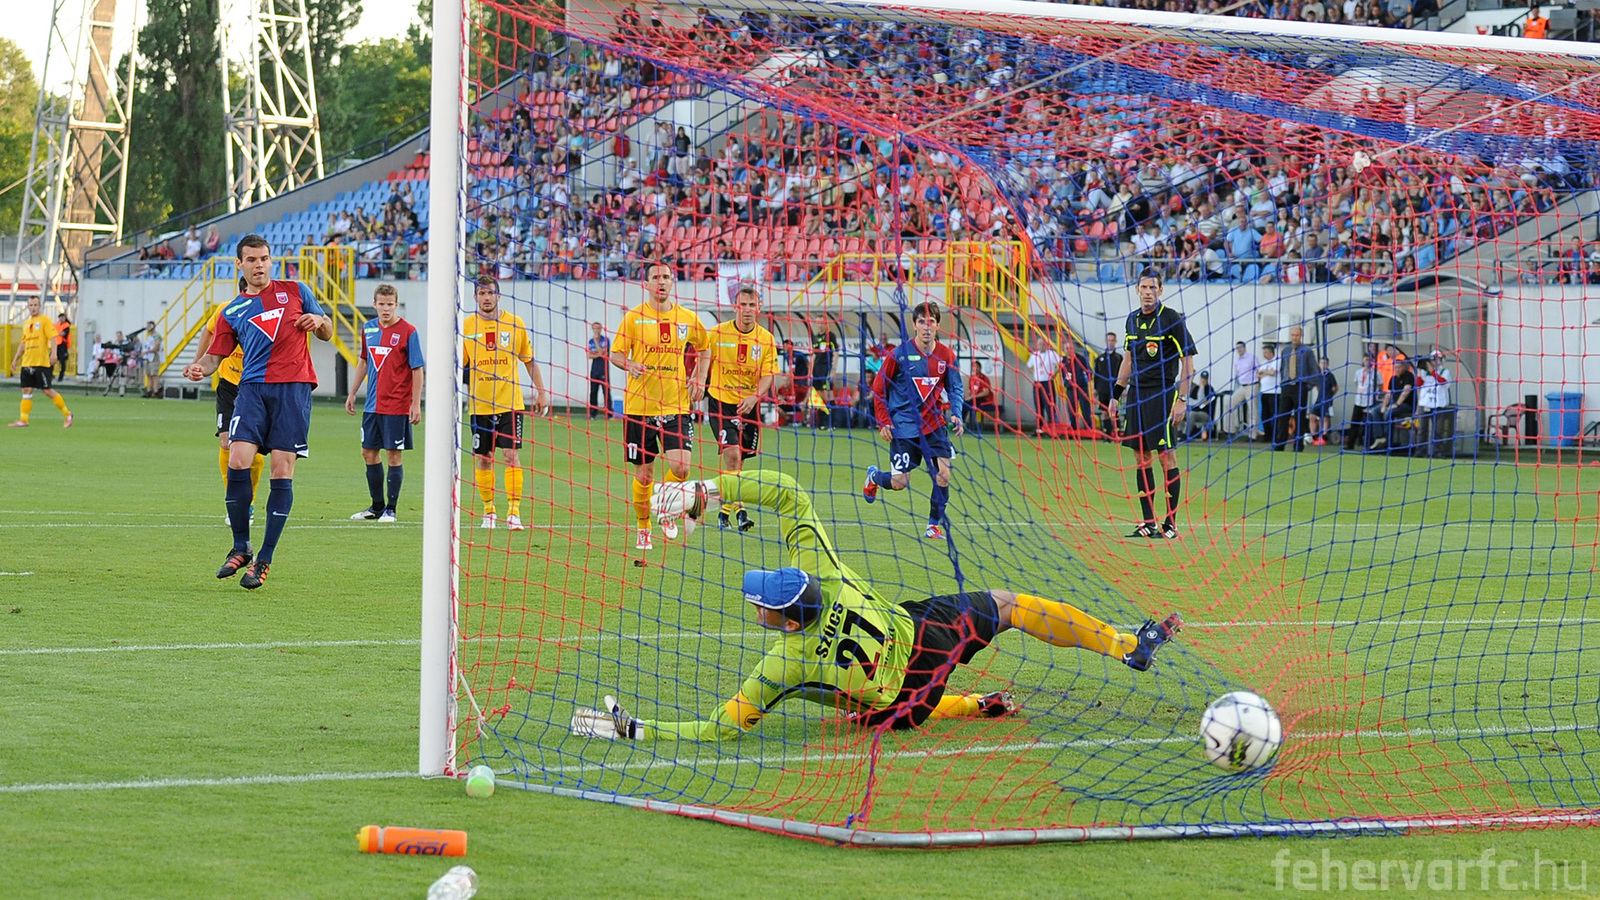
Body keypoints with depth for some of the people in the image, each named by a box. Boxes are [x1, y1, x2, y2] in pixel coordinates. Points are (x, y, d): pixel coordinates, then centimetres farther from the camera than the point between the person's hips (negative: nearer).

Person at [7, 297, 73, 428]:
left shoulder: (45, 320, -2)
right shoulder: (26, 323, 18)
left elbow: (52, 337, -10)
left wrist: (53, 353, -23)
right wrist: (15, 359, 22)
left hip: (41, 362, -7)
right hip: (27, 362, 7)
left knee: (47, 390, -7)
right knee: (26, 390, 1)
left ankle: (67, 414, 6)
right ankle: (23, 420, 1)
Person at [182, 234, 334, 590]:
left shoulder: (295, 291, 14)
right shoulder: (231, 313, 16)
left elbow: (327, 333, 20)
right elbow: (215, 356, 14)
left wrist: (318, 321, -3)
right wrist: (199, 368, -8)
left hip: (294, 387, -1)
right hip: (253, 387, 1)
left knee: (282, 470, -7)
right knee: (238, 460, -16)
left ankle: (264, 560, 0)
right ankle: (240, 548, 1)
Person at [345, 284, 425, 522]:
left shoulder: (408, 332, -9)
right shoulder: (368, 329, 7)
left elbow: (417, 369, -7)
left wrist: (416, 404, -11)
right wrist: (352, 393, 20)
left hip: (397, 406, -6)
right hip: (372, 404, 6)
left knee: (393, 455, -2)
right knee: (369, 453, 9)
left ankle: (391, 509, 7)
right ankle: (377, 506, 21)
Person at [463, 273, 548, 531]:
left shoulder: (515, 323, 3)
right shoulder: (466, 326, 2)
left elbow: (529, 360, 11)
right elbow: (458, 365, 7)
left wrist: (541, 392, 9)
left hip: (510, 403, -1)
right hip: (479, 404, 1)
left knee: (511, 455, -10)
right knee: (483, 459, 5)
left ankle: (514, 511, -9)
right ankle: (489, 512, 16)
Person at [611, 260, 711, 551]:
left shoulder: (688, 319, 5)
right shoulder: (634, 317, -1)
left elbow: (704, 346, 23)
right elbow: (615, 354, 2)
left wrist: (699, 379, 9)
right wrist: (629, 365, -20)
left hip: (676, 406, 1)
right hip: (639, 406, -1)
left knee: (681, 465, -15)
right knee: (643, 475, 3)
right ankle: (643, 530, 22)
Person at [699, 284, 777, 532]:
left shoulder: (766, 339, -2)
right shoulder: (717, 333, -5)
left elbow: (768, 375, -5)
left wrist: (754, 397, -20)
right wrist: (699, 383, 3)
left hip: (749, 407, 2)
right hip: (721, 402, -2)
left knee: (738, 460, 9)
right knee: (732, 454, -19)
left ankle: (725, 509, 27)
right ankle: (739, 510, -21)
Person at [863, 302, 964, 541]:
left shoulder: (946, 355, 0)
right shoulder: (899, 355, -10)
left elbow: (955, 388, 10)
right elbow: (878, 389, -2)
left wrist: (955, 414, -8)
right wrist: (883, 422, -7)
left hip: (934, 424, 3)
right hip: (904, 426, -3)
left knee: (943, 473, -11)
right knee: (899, 482, -2)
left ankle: (934, 525, 5)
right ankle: (873, 476, 34)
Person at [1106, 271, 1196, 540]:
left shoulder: (1172, 319, -8)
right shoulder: (1133, 319, 11)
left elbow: (1188, 361, -8)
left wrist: (1182, 399, -14)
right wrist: (1116, 394, 18)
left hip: (1162, 394, -6)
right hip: (1136, 393, 6)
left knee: (1166, 456, -7)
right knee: (1140, 457, 5)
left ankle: (1171, 523, -2)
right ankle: (1148, 523, 10)